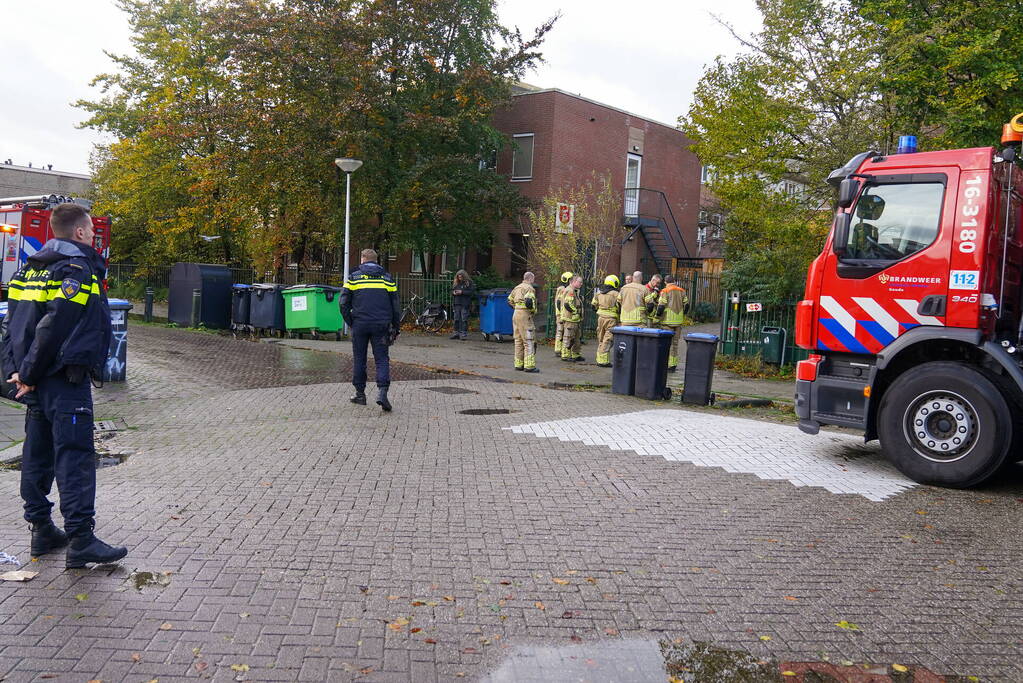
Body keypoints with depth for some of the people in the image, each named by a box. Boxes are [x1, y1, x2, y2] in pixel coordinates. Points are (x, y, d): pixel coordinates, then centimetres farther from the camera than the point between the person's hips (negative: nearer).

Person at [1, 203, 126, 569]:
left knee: (37, 454, 13)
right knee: (75, 458, -8)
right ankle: (80, 541, -7)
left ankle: (42, 531, 22)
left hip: (36, 383, 9)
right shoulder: (77, 270, -13)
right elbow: (53, 329, -19)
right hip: (66, 381, -9)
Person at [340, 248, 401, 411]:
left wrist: (351, 323, 10)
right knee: (382, 359, 2)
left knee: (359, 360, 10)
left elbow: (344, 304, 1)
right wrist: (395, 328, 13)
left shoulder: (353, 277, 5)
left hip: (360, 325, 0)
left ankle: (360, 394, 16)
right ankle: (382, 392, -15)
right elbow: (396, 306, 8)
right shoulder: (387, 278, 9)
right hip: (381, 325, 1)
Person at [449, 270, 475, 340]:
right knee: (456, 319, 8)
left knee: (464, 319, -5)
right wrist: (453, 292, -2)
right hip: (456, 303, 5)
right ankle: (457, 333, 16)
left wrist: (462, 292, -16)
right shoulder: (455, 283, 14)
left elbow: (472, 292, -11)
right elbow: (451, 290, 22)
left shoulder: (469, 283, -3)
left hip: (465, 304, -5)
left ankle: (464, 334, -1)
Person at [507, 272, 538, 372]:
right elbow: (529, 301, -24)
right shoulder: (529, 288, -11)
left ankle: (518, 364, 18)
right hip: (525, 315, -9)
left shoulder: (517, 287, 16)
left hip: (516, 314, 9)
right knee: (529, 341, -6)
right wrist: (533, 310, -8)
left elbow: (510, 300, 22)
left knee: (518, 340, 14)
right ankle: (529, 366, -8)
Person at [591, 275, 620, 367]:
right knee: (607, 340, -4)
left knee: (600, 339, 15)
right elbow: (620, 306, -11)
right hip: (611, 319, -6)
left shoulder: (598, 293, 8)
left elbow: (594, 305, 16)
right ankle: (604, 361, -6)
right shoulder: (615, 294, -9)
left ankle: (599, 359, 20)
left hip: (600, 317, 6)